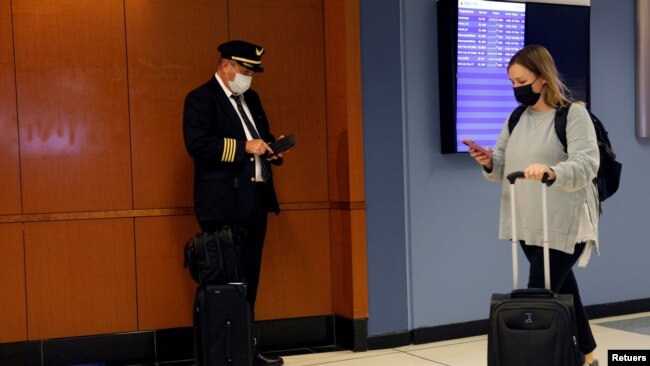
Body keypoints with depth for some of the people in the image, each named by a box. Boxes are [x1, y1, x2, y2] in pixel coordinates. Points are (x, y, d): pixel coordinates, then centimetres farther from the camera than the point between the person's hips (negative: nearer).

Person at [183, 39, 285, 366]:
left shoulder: (251, 99, 18)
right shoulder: (201, 98, -6)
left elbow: (263, 134, 25)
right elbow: (197, 143, -19)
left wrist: (271, 148, 2)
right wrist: (243, 147, -20)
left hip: (255, 200, 8)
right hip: (223, 204, -8)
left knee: (249, 280, 12)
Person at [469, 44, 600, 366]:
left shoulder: (573, 114, -10)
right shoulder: (516, 118, 10)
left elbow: (586, 164, -22)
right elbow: (502, 168, 12)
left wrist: (551, 172, -41)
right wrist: (488, 163, -12)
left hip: (564, 226, -7)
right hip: (527, 226, 7)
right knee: (562, 292, 18)